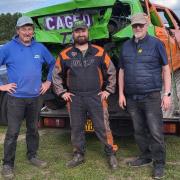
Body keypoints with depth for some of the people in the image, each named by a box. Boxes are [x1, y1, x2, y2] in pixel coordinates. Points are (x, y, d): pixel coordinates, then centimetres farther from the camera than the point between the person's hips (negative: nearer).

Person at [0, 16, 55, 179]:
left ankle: (32, 156, 33)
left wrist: (48, 81, 11)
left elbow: (53, 63, 18)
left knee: (33, 129, 16)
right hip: (16, 98, -4)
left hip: (35, 97, 4)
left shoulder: (40, 48, 5)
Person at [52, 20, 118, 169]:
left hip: (96, 96, -1)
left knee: (103, 127, 2)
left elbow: (111, 72, 9)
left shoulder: (99, 52, 1)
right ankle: (79, 155, 27)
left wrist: (108, 90, 3)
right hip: (75, 98, 2)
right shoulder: (65, 55, 2)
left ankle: (111, 154, 17)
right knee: (76, 128, 11)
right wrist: (62, 92, 5)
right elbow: (56, 75, 12)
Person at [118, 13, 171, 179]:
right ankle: (145, 156, 31)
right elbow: (122, 71, 15)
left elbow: (166, 69, -1)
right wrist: (121, 93, 9)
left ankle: (159, 164, 11)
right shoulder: (126, 46, 10)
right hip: (132, 97, 5)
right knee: (139, 131, 14)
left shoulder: (156, 44, -2)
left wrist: (167, 94, -6)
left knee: (155, 132, -2)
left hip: (151, 96, -4)